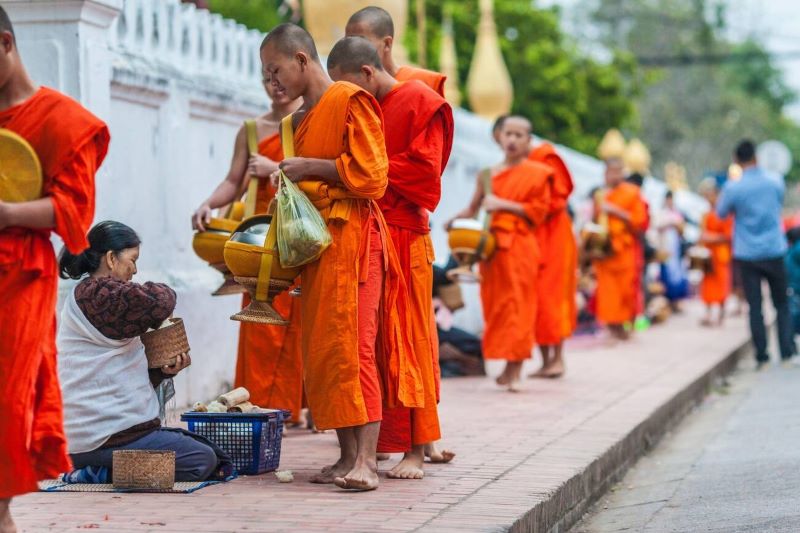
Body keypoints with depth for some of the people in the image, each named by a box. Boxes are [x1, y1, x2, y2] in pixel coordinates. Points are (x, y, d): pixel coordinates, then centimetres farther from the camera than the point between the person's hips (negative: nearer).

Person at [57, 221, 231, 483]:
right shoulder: (96, 293, -13)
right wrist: (165, 293, -1)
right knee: (204, 461, -6)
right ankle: (104, 474, -12)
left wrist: (164, 370, 2)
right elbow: (158, 302, -26)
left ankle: (103, 471, 3)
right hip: (105, 437, -11)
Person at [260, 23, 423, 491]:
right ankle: (349, 456, 5)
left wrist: (310, 167, -9)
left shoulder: (350, 101, -5)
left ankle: (366, 459, -17)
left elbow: (370, 177, -13)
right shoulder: (298, 120, 21)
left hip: (351, 237, -9)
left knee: (351, 345, -14)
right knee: (322, 351, 4)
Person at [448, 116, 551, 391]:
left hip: (520, 246, -4)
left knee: (517, 305, -8)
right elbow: (473, 208, 19)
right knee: (496, 304, 3)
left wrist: (503, 205, -12)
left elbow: (538, 211, -5)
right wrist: (458, 218, 0)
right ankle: (509, 366, 10)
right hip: (493, 244, 4)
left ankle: (514, 369, -7)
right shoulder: (489, 175, 14)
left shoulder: (536, 173, 3)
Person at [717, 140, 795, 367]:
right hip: (774, 252, 2)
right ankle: (787, 352, 6)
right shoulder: (775, 184, -2)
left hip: (747, 254, -2)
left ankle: (762, 357, 1)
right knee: (782, 304, 11)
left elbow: (721, 213, 5)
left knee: (755, 306, 2)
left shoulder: (732, 188, -11)